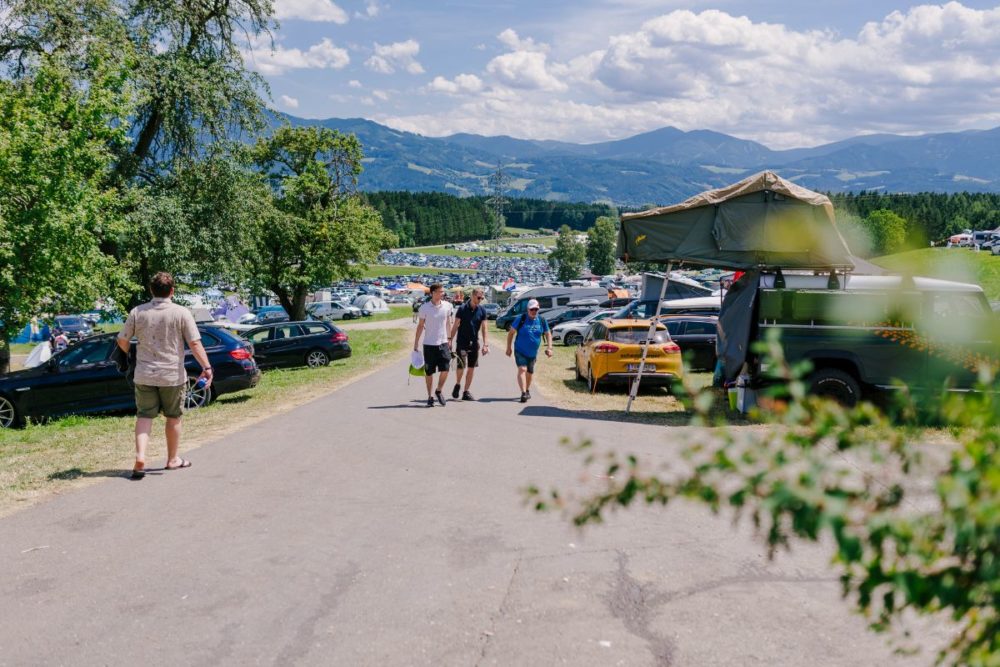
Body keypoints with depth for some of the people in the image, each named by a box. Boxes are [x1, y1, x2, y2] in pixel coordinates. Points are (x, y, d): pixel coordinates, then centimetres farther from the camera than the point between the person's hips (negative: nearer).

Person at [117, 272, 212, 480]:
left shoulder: (138, 312, 0)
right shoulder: (181, 313, -8)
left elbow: (122, 341, 5)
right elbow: (195, 343, -13)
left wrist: (132, 355, 24)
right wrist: (206, 367, -11)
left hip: (144, 375, 2)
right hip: (172, 375, -2)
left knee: (144, 416, 6)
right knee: (173, 417, 13)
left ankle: (140, 457, -11)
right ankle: (172, 460, 24)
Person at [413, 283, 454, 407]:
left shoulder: (447, 306, 2)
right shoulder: (425, 308, -6)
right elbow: (420, 326, 0)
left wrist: (450, 340, 11)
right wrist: (416, 344, 1)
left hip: (443, 342, 2)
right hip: (429, 344, -2)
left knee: (445, 369, -7)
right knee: (429, 372, 5)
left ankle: (439, 391, 17)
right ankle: (430, 396, 18)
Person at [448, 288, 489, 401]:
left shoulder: (482, 310, 1)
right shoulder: (462, 308, -8)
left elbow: (483, 328, 4)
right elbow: (455, 325, -3)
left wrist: (485, 344, -2)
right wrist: (450, 339, -6)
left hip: (474, 343, 3)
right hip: (462, 342, -3)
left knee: (471, 367, 4)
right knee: (461, 365, -9)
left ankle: (466, 392, 13)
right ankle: (457, 384, 20)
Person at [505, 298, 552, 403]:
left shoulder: (542, 321, 0)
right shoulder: (520, 319, -9)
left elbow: (548, 334, 11)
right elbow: (511, 333, -3)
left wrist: (549, 347, -1)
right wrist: (508, 348, -4)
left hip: (533, 353, 4)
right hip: (520, 351, -4)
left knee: (530, 372, 15)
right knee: (522, 369, -20)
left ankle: (527, 390, 38)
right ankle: (523, 393, -29)